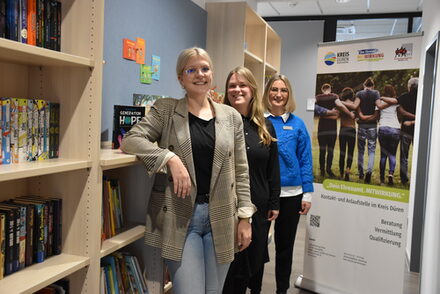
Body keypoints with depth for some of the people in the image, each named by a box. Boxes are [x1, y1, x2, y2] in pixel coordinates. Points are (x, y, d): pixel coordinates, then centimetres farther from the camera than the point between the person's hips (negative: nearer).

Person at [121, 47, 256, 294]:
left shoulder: (232, 117, 7)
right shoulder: (166, 109, 2)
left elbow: (241, 171, 8)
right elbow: (131, 139, -8)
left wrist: (244, 216, 4)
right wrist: (171, 158, -20)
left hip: (221, 218, 3)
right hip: (180, 216, -2)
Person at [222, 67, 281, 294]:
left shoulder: (266, 127, 5)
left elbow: (273, 169, 8)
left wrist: (274, 203, 7)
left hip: (259, 206, 4)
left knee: (256, 258, 19)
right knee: (230, 262, 9)